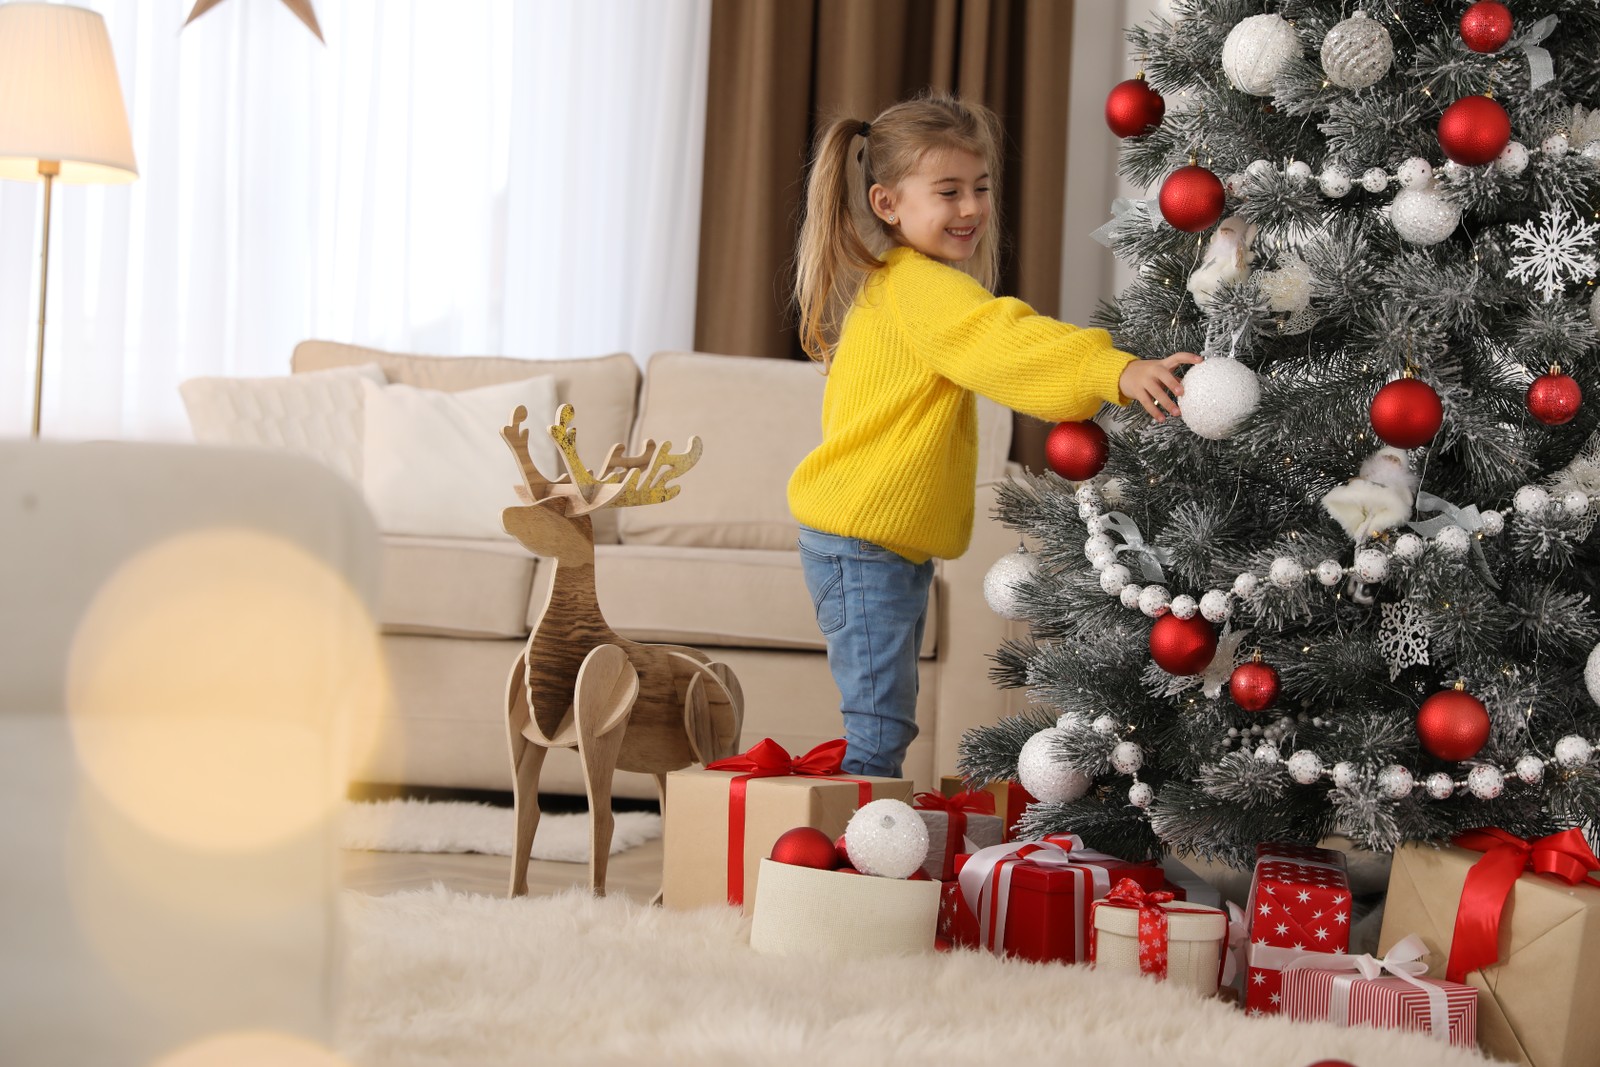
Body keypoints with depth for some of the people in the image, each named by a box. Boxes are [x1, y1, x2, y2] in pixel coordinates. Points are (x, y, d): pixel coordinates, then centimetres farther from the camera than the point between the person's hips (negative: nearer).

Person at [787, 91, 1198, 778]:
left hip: (899, 542, 11)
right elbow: (1004, 343, -34)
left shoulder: (896, 281, 16)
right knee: (879, 732, -10)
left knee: (885, 727, 15)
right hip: (863, 541, -11)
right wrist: (1118, 373, -44)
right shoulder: (919, 286, -18)